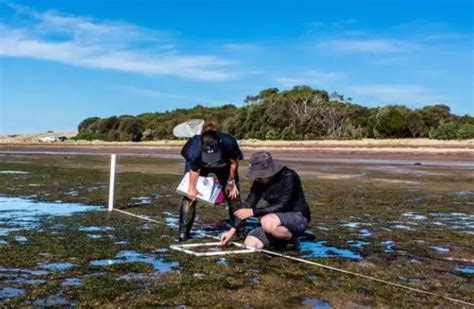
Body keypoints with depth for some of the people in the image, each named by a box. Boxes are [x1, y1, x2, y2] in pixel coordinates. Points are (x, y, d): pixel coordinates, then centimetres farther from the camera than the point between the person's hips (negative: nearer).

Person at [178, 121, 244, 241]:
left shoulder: (228, 142, -41)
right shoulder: (194, 150, -43)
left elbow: (234, 162, -18)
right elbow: (194, 171, -24)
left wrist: (230, 182, -8)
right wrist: (192, 189, -12)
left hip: (224, 164, 1)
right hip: (199, 164, -1)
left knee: (233, 193, -1)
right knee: (190, 195, -13)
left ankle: (238, 229, 14)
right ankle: (183, 231, -5)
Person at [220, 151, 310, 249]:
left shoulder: (289, 177, -21)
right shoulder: (259, 182, -3)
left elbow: (282, 206, -25)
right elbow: (248, 204, -1)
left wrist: (253, 212, -25)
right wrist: (232, 230, -7)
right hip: (278, 220, 7)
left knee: (267, 222, -35)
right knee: (250, 243, -11)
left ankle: (291, 237, -7)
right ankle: (283, 235, 9)